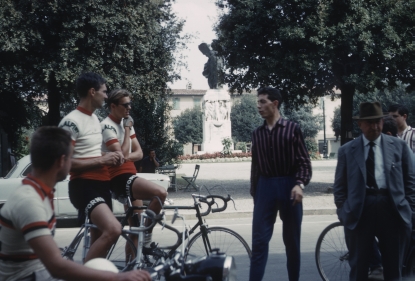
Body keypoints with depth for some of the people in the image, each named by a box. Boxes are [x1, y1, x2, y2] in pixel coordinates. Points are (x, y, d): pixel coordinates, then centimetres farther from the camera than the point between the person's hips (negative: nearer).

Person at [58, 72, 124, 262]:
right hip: (83, 186, -10)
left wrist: (111, 157, 8)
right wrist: (102, 161, -17)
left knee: (99, 241, 14)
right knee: (113, 229, -29)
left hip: (101, 184, 10)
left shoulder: (95, 119, 16)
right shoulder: (71, 122, -14)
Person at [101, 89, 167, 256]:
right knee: (160, 193, -28)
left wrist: (127, 157, -11)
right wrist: (127, 130, -12)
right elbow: (122, 155, -21)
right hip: (119, 178, -10)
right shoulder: (108, 126, -13)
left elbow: (139, 153, 11)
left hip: (129, 176, 10)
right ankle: (146, 242, -18)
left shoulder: (125, 123, 15)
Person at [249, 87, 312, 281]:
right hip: (265, 187, 2)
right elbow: (255, 166, 13)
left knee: (291, 240, 8)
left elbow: (304, 161, -4)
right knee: (259, 240, -3)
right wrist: (254, 192, 12)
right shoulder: (257, 133, 9)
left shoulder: (292, 129, -1)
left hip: (289, 186, -2)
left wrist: (300, 184, -19)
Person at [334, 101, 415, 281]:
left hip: (393, 210, 1)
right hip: (359, 211, 0)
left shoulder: (399, 146, 7)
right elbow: (340, 185, 7)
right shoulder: (347, 150, 5)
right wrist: (343, 211, 0)